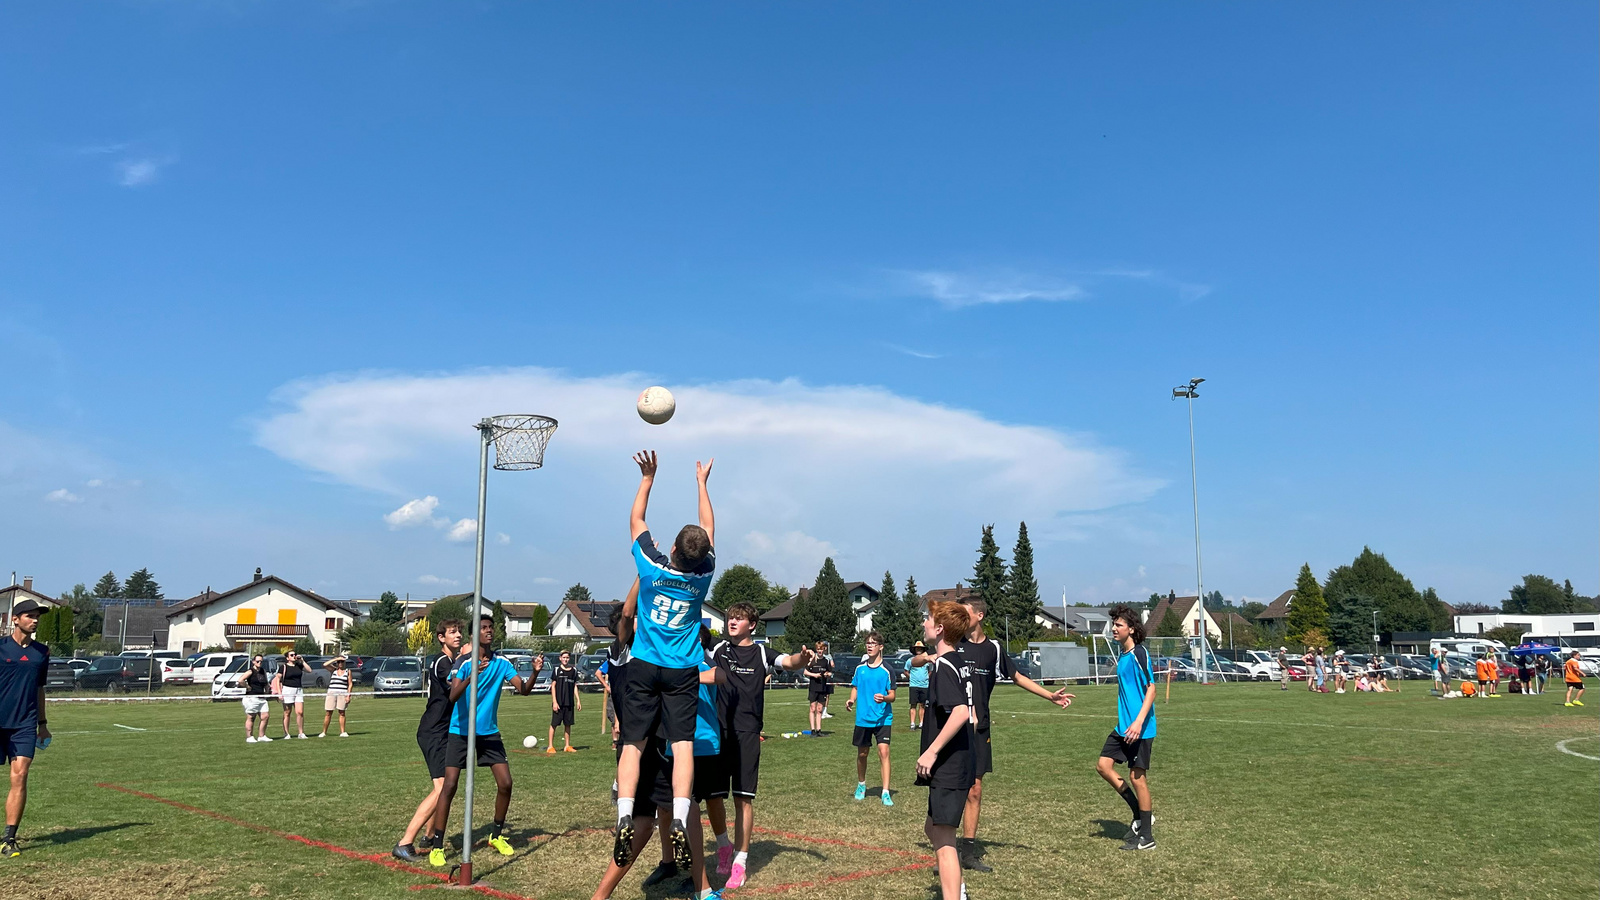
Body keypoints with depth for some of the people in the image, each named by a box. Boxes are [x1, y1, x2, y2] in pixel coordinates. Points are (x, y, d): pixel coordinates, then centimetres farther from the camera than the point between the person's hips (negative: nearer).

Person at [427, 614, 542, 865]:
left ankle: (497, 835, 19)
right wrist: (471, 677, -44)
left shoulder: (502, 662, 0)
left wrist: (535, 672, -26)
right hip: (460, 732, -4)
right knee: (449, 786, -10)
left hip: (489, 733, 4)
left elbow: (523, 689, -7)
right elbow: (453, 696, -26)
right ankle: (437, 846, 2)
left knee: (505, 783, -2)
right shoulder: (464, 662, -13)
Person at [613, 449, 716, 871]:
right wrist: (702, 482, 21)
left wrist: (648, 478, 15)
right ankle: (679, 823, -18)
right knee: (682, 745, -4)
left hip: (644, 667, 0)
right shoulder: (703, 575, -5)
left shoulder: (652, 567, -8)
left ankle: (624, 819, -15)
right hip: (683, 672, 0)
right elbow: (709, 529, 12)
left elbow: (636, 521, 8)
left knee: (633, 744, -1)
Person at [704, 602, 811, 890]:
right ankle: (723, 846, 30)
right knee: (711, 794, 4)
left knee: (743, 797, -2)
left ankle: (740, 862, 9)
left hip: (747, 734, -2)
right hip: (717, 731, 2)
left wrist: (802, 658, -37)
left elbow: (789, 662, -15)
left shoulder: (761, 653, 0)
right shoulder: (718, 650, 8)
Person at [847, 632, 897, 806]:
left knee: (883, 751, -14)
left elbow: (892, 695, -6)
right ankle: (861, 785, 35)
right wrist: (851, 700, -5)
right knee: (862, 753, 13)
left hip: (883, 718, -3)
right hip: (863, 718, 3)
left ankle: (885, 793, -10)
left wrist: (884, 698, -28)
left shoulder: (886, 669, -7)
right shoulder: (860, 667, 4)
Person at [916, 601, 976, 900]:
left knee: (943, 839, -7)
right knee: (933, 827, 23)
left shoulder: (943, 665, -16)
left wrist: (932, 751, -24)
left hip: (948, 766, -10)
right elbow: (971, 716, 20)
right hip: (962, 761, 10)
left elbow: (960, 712, -29)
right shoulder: (961, 663, 12)